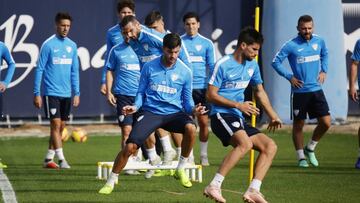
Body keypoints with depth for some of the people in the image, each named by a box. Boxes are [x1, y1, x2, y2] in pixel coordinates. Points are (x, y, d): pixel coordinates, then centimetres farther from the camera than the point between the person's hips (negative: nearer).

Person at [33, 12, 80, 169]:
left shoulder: (72, 46, 9)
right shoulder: (48, 45, -6)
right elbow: (39, 70, -5)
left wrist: (76, 93, 10)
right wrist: (36, 93, -8)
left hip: (67, 94, 6)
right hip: (51, 93, -6)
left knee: (61, 127, 7)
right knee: (56, 124, -11)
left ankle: (49, 159, 15)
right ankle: (61, 159, -11)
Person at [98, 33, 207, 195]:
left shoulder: (185, 72, 2)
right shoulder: (149, 67, 2)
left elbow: (187, 99, 9)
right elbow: (141, 92, 11)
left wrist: (193, 109, -13)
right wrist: (135, 106, -9)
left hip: (174, 113, 1)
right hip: (151, 112, 0)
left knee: (190, 128, -32)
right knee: (130, 147, -16)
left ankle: (181, 169, -11)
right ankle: (110, 182, 5)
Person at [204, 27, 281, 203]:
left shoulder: (252, 65, 13)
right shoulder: (223, 65, -9)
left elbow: (259, 91, 26)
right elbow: (211, 94, -10)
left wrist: (273, 116, 18)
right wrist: (239, 105, -13)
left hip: (239, 119, 8)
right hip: (221, 115, -8)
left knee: (270, 146, -5)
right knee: (245, 143, -34)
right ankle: (214, 187, -34)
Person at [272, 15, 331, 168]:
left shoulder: (319, 41, 3)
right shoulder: (291, 45, -10)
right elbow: (276, 62, -5)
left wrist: (323, 71, 11)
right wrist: (289, 77, -9)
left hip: (316, 90, 4)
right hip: (299, 91, -4)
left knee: (326, 122, -3)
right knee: (298, 125, 4)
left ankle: (310, 149, 19)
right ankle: (301, 157, 18)